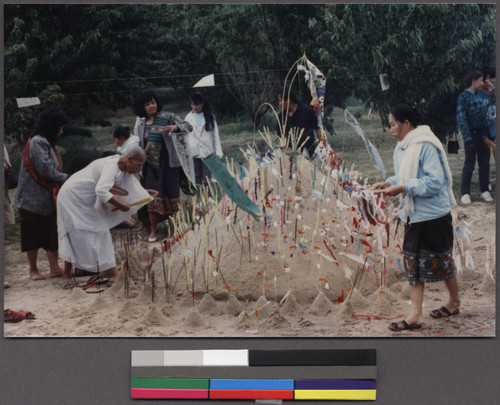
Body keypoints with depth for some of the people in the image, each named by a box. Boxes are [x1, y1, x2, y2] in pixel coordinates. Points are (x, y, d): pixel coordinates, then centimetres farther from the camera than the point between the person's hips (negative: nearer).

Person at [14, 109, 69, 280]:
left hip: (47, 198, 9)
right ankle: (33, 270, 13)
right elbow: (45, 170, -22)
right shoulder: (38, 142, -17)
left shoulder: (47, 143, 14)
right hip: (33, 198, -9)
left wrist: (64, 179, -3)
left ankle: (54, 267, 12)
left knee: (52, 233, 8)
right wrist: (66, 178, -12)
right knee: (34, 235, 2)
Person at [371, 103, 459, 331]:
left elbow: (434, 182, -24)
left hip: (433, 215, -8)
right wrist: (388, 183, 1)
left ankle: (454, 301, 28)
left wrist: (401, 188, -24)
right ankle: (415, 315, 6)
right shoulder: (402, 147, 10)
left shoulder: (426, 146, -19)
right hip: (413, 216, 8)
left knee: (441, 259, 6)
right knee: (413, 262, 5)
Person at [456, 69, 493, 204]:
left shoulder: (479, 95, 12)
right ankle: (465, 193, 5)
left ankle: (485, 191, 16)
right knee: (469, 165, -2)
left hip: (483, 134, 6)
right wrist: (467, 138, -18)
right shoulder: (463, 97, -9)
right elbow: (461, 119, -13)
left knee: (484, 163, 8)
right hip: (471, 134, -6)